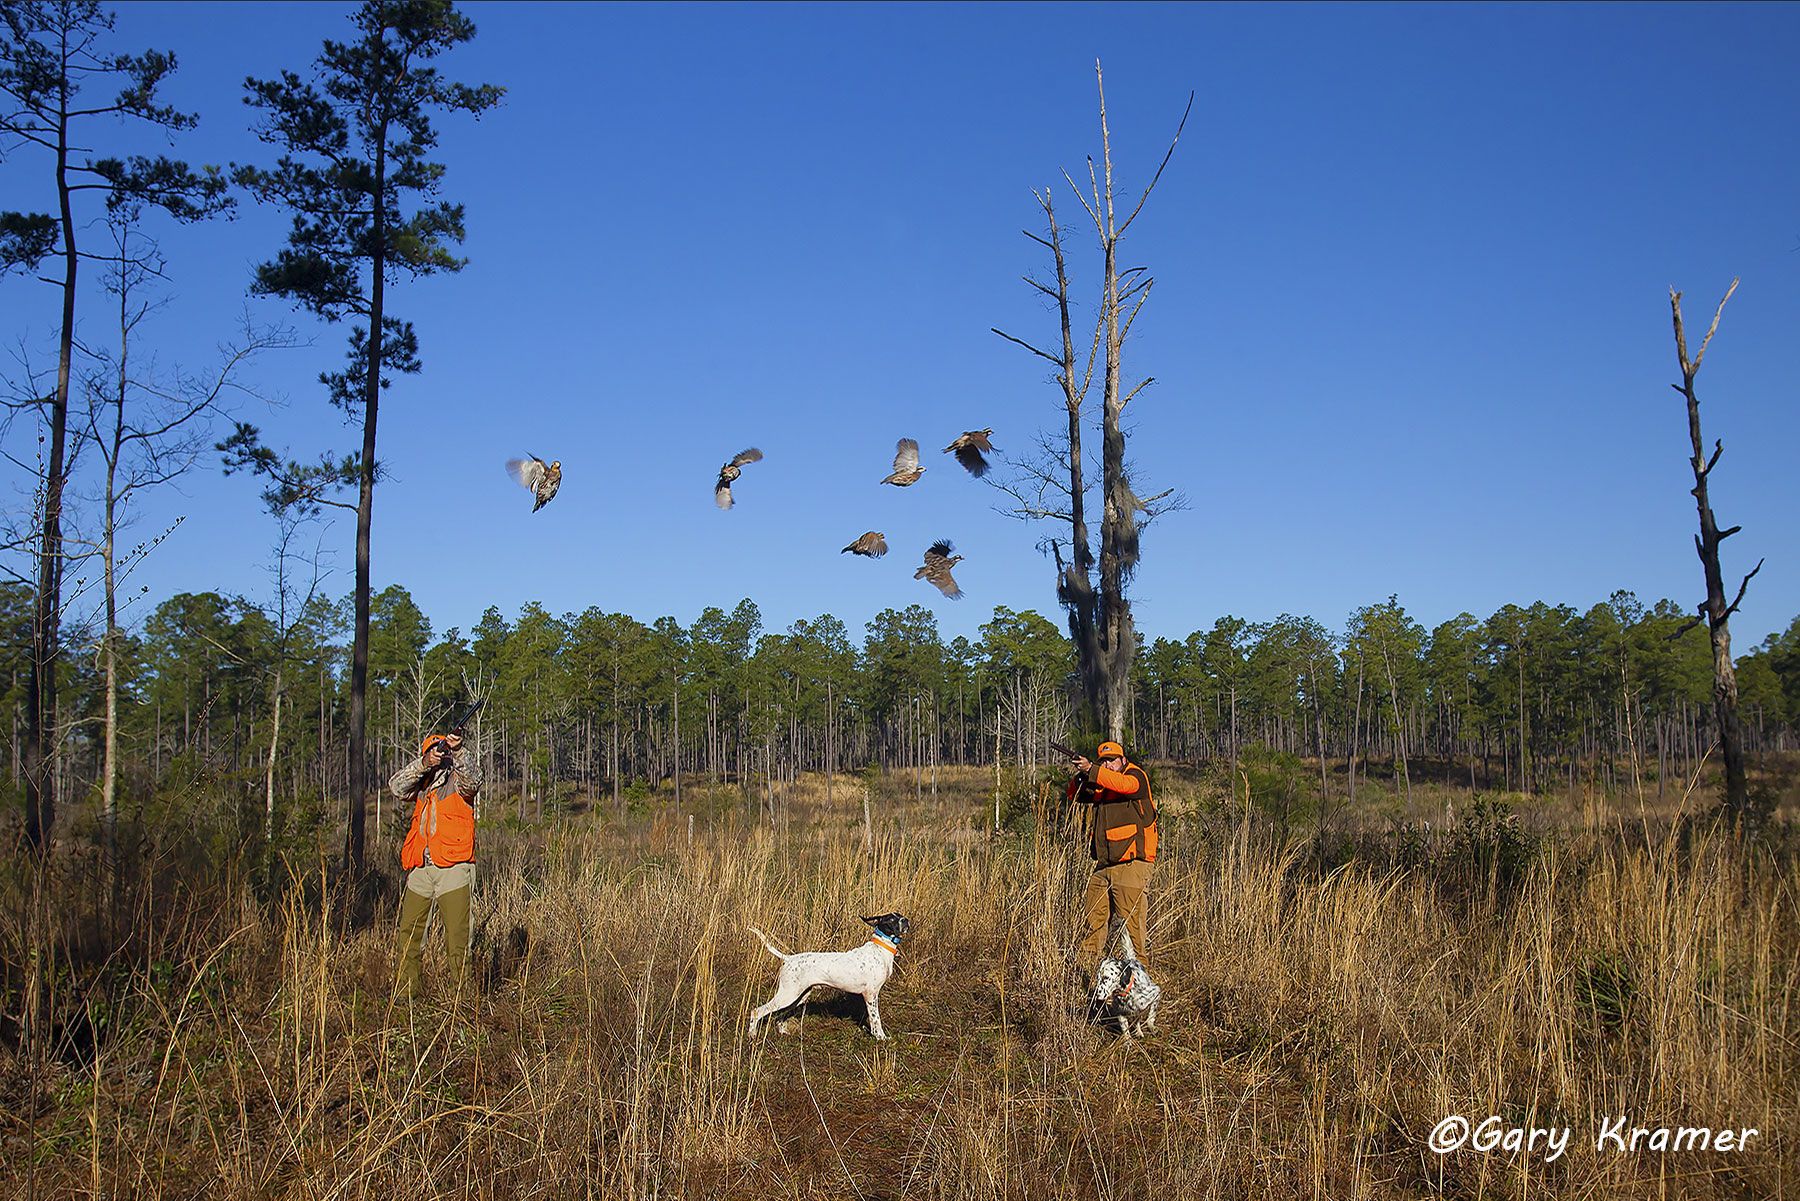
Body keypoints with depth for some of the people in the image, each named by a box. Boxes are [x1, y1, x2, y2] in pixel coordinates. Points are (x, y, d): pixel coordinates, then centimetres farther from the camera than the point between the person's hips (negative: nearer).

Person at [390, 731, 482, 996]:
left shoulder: (459, 779, 4)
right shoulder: (421, 782, 15)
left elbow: (474, 780, -19)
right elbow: (396, 786, -3)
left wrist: (455, 753, -34)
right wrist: (424, 763, -17)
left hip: (453, 868, -5)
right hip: (420, 870, 5)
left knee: (456, 936, -9)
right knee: (409, 932, 10)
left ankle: (460, 991, -4)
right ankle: (404, 990, 22)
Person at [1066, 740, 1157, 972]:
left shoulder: (1136, 775, -2)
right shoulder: (1101, 785, 20)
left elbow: (1125, 784, -24)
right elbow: (1076, 795, 15)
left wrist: (1092, 770, -27)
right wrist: (1080, 776, -5)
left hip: (1131, 863, -7)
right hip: (1104, 865, 7)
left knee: (1129, 920, -8)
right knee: (1093, 917, 9)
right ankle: (1085, 966, 16)